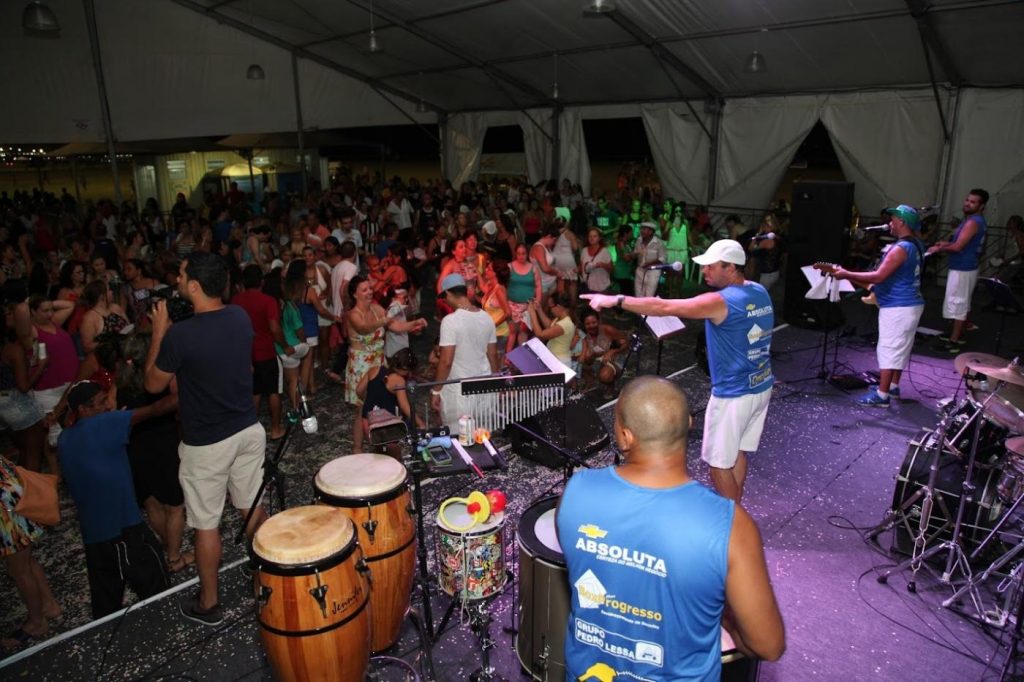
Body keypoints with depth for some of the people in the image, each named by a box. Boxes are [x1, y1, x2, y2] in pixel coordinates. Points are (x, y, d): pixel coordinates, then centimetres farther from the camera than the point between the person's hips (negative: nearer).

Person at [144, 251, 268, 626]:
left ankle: (208, 604, 27)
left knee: (206, 524, 11)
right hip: (248, 430, 6)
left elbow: (154, 384, -7)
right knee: (253, 507, 21)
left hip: (206, 443, -6)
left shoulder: (180, 335, -24)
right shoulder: (241, 317, -4)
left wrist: (159, 332, -2)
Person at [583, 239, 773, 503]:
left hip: (733, 395, -9)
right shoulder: (760, 291, 4)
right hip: (761, 386, 9)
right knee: (738, 451, 21)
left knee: (719, 462, 5)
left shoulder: (721, 301, -23)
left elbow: (664, 307, -27)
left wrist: (615, 300, -24)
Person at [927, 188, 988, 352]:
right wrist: (946, 243, 13)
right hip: (966, 267, 11)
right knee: (963, 304, 18)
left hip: (962, 269, -11)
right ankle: (958, 335, 29)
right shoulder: (974, 220, 13)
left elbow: (958, 247, -25)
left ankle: (954, 341, -6)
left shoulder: (973, 222, -20)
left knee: (957, 304, -8)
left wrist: (938, 249, -10)